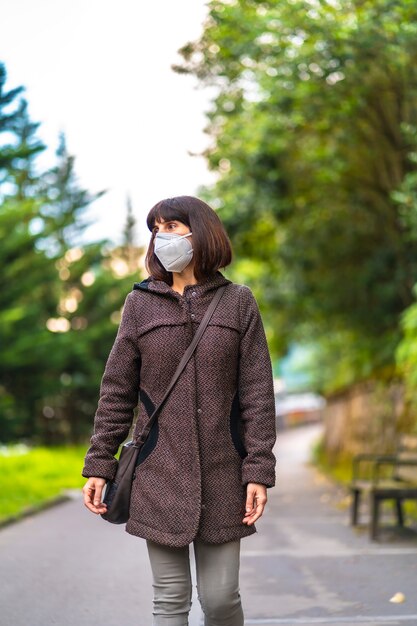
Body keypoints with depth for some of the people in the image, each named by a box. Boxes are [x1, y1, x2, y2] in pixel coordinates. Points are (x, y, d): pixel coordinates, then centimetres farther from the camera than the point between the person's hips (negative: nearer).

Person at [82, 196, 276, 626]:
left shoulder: (238, 303, 3)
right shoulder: (140, 304, 6)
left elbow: (258, 394, 0)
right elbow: (116, 392, 6)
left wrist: (259, 470, -6)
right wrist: (99, 465, 2)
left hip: (221, 477, 0)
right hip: (159, 478, 1)